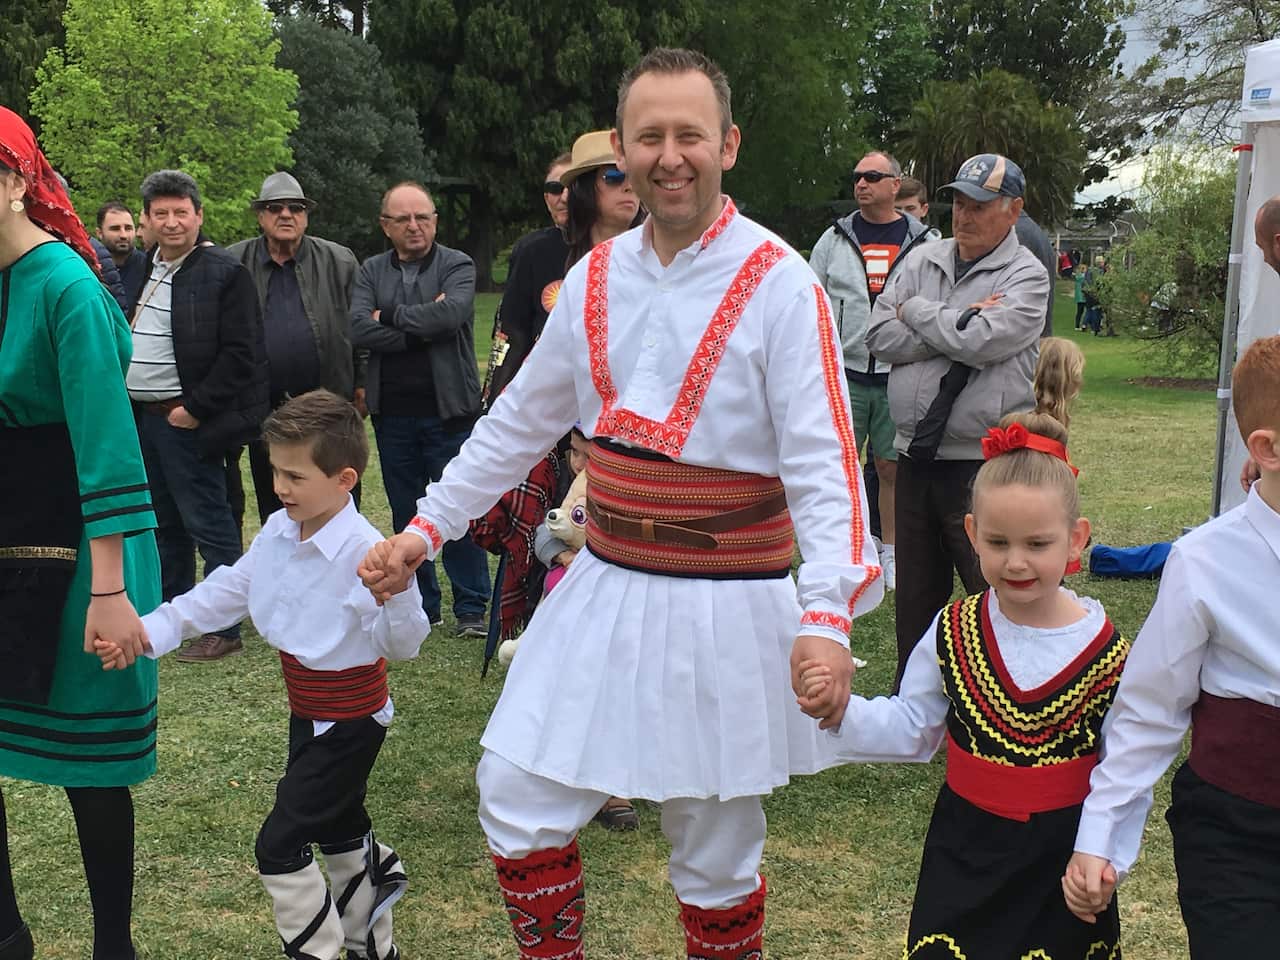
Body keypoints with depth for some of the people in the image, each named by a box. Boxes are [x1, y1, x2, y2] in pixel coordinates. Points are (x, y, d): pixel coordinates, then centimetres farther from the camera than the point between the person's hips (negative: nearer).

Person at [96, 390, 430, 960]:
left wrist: (396, 593, -45)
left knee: (279, 845, -6)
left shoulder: (365, 552, -27)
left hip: (349, 720, -9)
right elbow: (223, 594, 1)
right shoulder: (277, 533, -2)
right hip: (307, 713, 9)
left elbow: (402, 646, -25)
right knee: (339, 829, 23)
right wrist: (149, 633, -8)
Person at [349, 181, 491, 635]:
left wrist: (389, 316, -10)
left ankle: (471, 606, 11)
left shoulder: (457, 266, 0)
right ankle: (420, 605, 23)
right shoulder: (371, 272, 9)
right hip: (392, 415, 4)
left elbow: (452, 313, -21)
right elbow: (359, 329, -8)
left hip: (448, 412, -4)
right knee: (406, 514, 11)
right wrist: (423, 327, -14)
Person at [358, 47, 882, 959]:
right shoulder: (597, 275, 5)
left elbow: (823, 462, -17)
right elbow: (519, 422, 14)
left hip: (726, 605, -5)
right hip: (604, 591, 5)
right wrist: (426, 527, 13)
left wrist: (826, 616, -30)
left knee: (715, 858, 9)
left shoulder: (778, 282, -11)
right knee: (518, 795, 10)